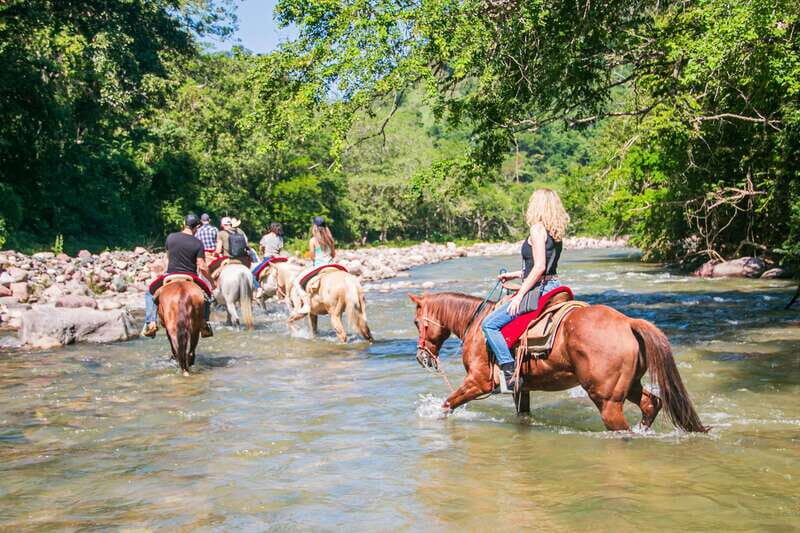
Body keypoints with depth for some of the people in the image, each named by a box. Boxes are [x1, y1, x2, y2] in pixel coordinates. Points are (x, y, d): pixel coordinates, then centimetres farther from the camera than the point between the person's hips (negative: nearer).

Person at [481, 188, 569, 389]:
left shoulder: (537, 229, -13)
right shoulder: (556, 231, 14)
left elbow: (539, 267, -20)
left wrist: (520, 295, -16)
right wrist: (514, 274, 25)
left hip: (538, 290, -10)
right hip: (553, 286, 10)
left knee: (489, 324, -8)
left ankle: (510, 374, -14)